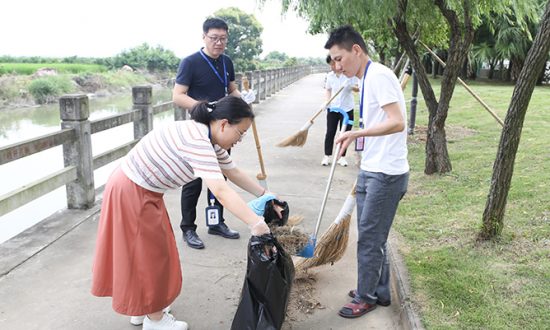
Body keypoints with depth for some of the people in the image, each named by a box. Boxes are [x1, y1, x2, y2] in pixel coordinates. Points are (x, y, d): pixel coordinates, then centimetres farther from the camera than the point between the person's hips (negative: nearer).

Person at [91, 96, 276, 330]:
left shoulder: (209, 140, 1)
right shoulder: (197, 141, -30)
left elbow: (234, 172, 12)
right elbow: (221, 191, -39)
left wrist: (265, 195, 11)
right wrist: (255, 223, -40)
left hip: (143, 192, 10)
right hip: (130, 192, -10)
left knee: (148, 250, 21)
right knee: (149, 253, 5)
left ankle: (141, 308, 39)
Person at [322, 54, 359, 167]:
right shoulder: (330, 76, 2)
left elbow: (358, 88, -4)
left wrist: (352, 87, -26)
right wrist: (327, 101, -4)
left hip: (347, 109, -2)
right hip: (332, 108, 2)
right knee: (330, 133, 2)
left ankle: (342, 157, 16)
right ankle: (327, 156, 12)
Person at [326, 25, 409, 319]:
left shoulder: (378, 75, -16)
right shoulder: (366, 79, 13)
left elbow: (397, 122, -25)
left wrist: (356, 133, -32)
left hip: (386, 174, -10)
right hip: (370, 171, 10)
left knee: (369, 238, 2)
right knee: (371, 236, 17)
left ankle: (366, 297, 19)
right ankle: (379, 291, 32)